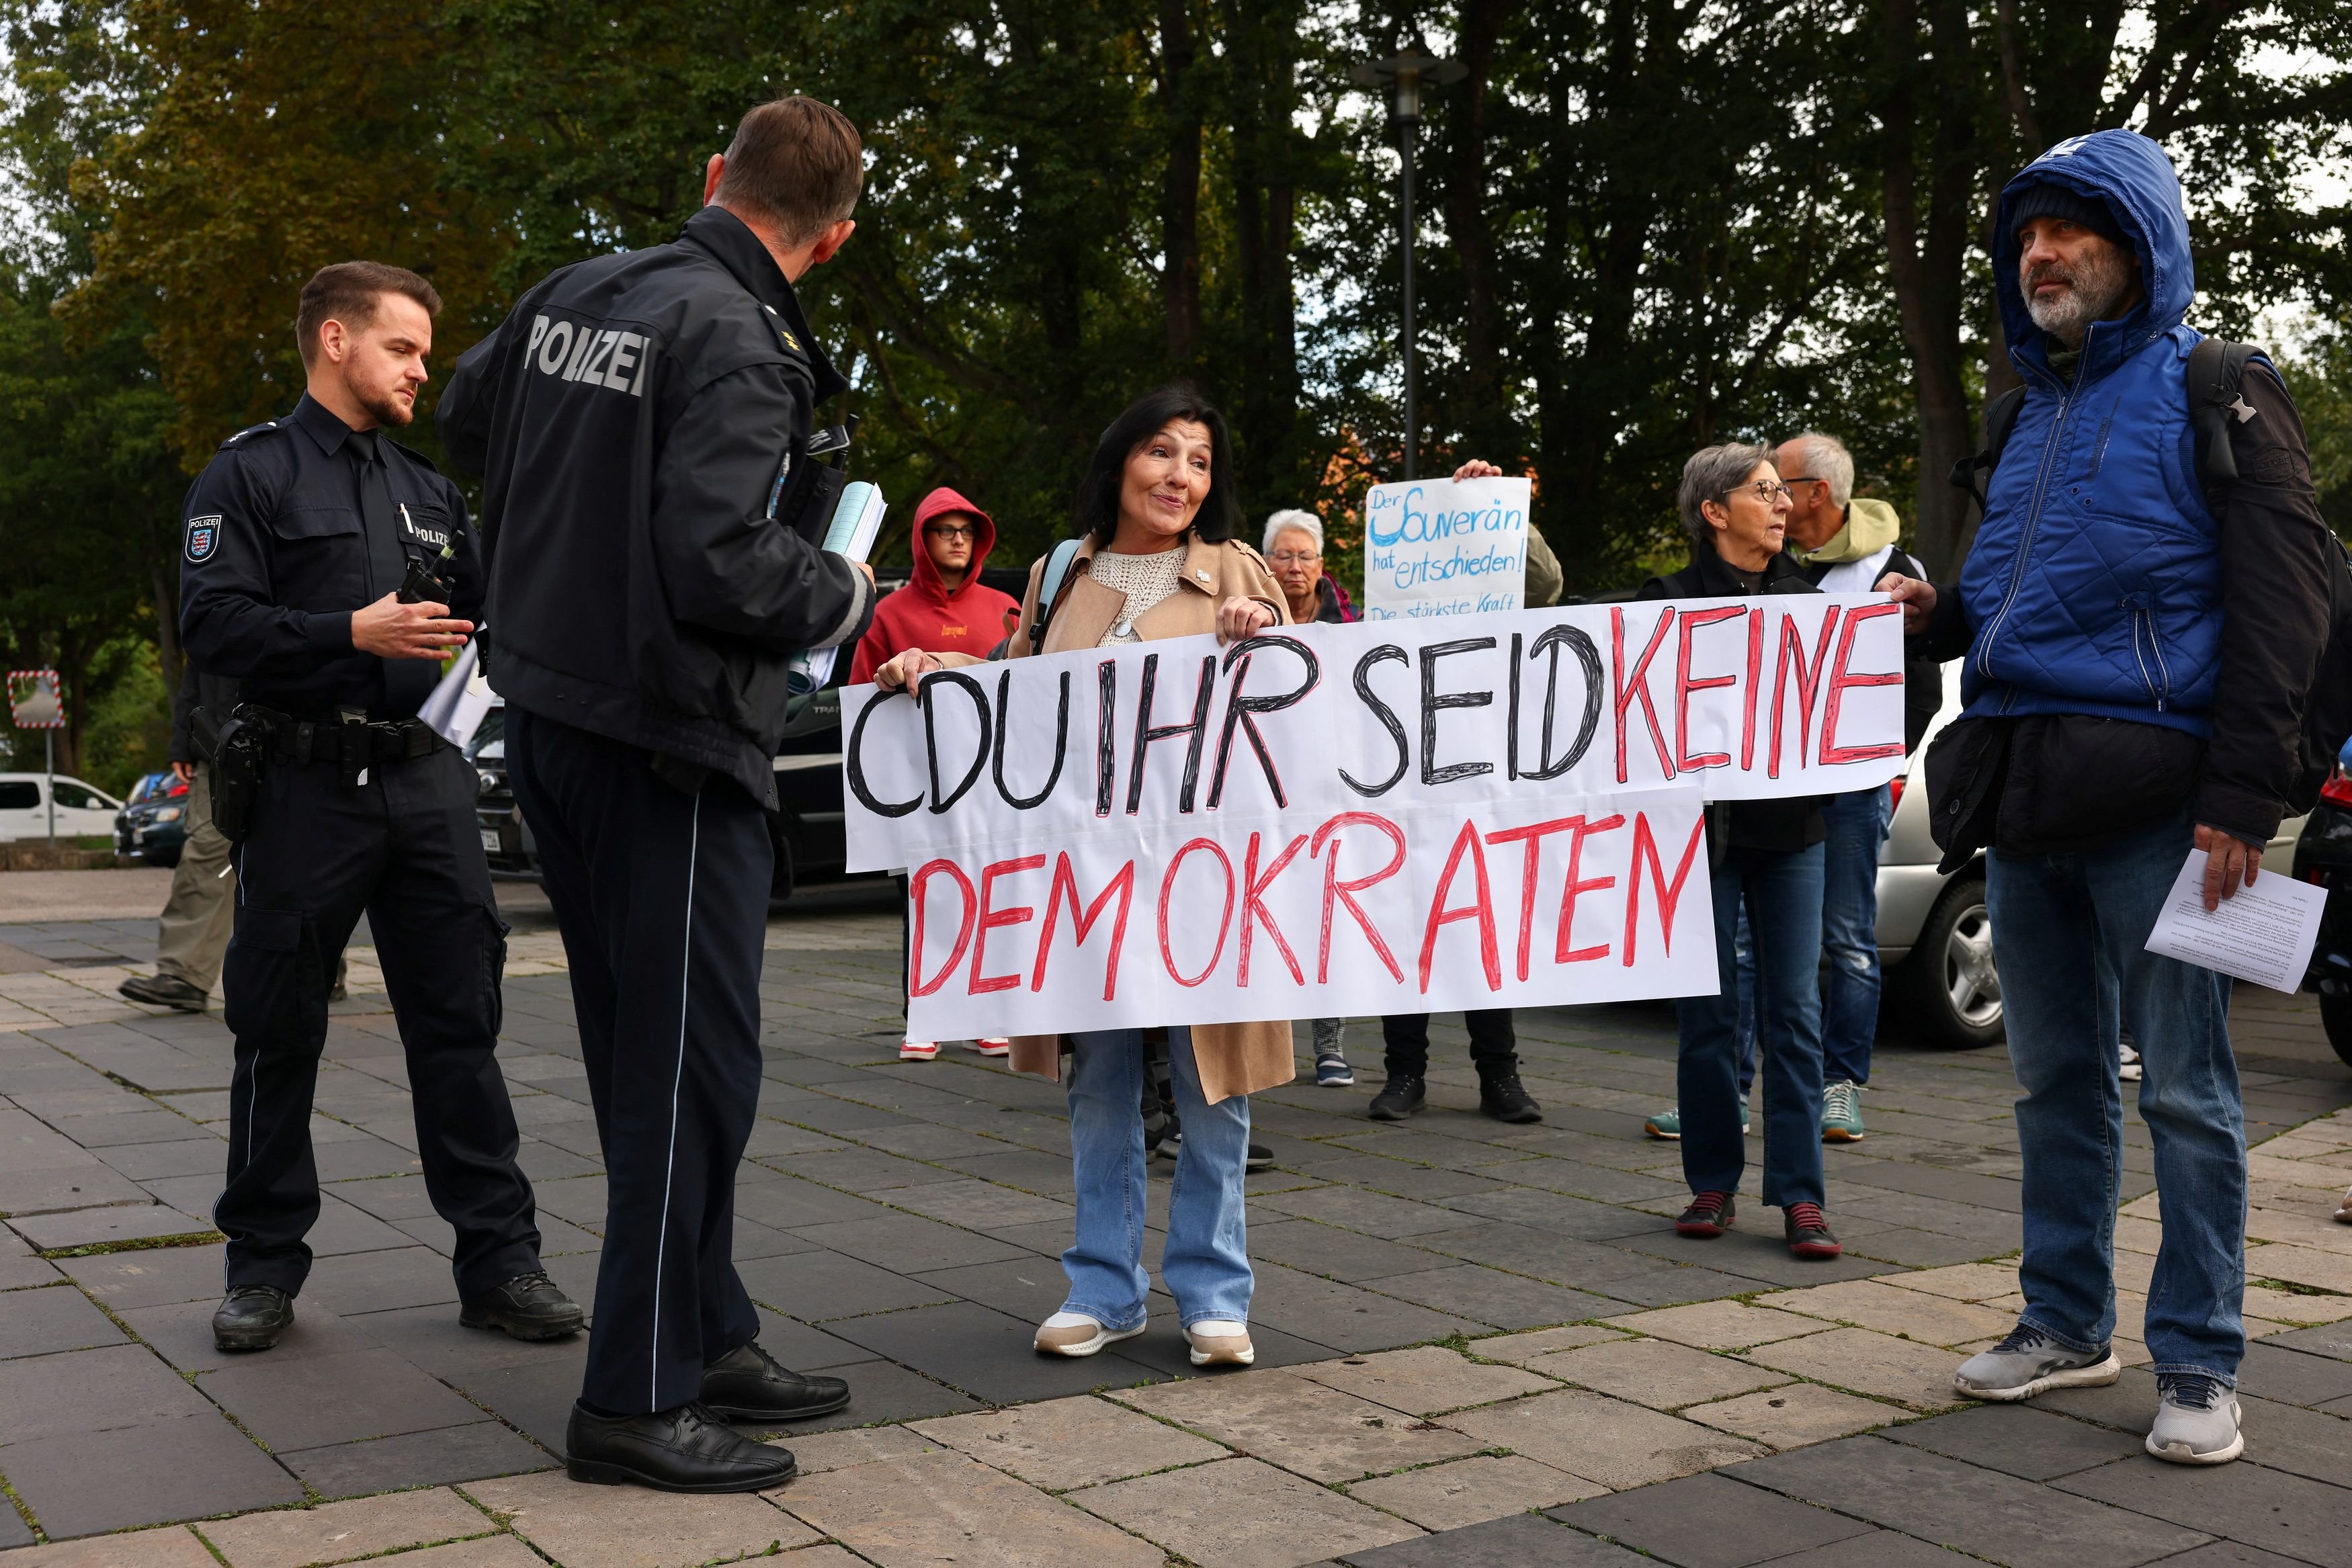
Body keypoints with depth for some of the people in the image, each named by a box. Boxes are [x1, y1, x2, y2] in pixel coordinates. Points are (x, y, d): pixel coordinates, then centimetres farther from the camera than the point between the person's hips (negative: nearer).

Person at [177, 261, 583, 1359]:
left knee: (460, 1024, 2)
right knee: (279, 1036, 5)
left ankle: (498, 1260, 7)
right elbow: (213, 622, -11)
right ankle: (263, 1266, 18)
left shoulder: (429, 492, 19)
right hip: (306, 785, -4)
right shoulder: (250, 473, 1)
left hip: (426, 782, 4)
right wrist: (357, 632, -20)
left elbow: (484, 627, 21)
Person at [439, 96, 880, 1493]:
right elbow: (719, 562, -26)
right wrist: (842, 594, -8)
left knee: (644, 1053, 16)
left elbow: (470, 415, 26)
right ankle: (638, 1401, 6)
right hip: (667, 738, -9)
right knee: (693, 1065, 0)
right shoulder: (738, 344, -17)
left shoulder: (574, 295, 8)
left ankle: (708, 1335, 29)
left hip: (551, 717, 9)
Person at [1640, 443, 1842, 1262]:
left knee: (1793, 1010, 0)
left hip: (1791, 829, 3)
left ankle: (1799, 1194, 4)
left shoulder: (1806, 595, 9)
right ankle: (1713, 1184, 15)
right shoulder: (1672, 601, -1)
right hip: (1705, 826, -2)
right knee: (1708, 1012, 4)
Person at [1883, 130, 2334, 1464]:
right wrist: (1941, 616, 7)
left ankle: (2201, 1365, 7)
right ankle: (2068, 1323, 24)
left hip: (2152, 794, -7)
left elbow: (2282, 602, -9)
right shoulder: (2035, 412, 20)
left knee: (2185, 1089, -1)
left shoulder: (2212, 390, -2)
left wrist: (2241, 796, -17)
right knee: (2055, 1077, 13)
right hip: (2022, 796, 7)